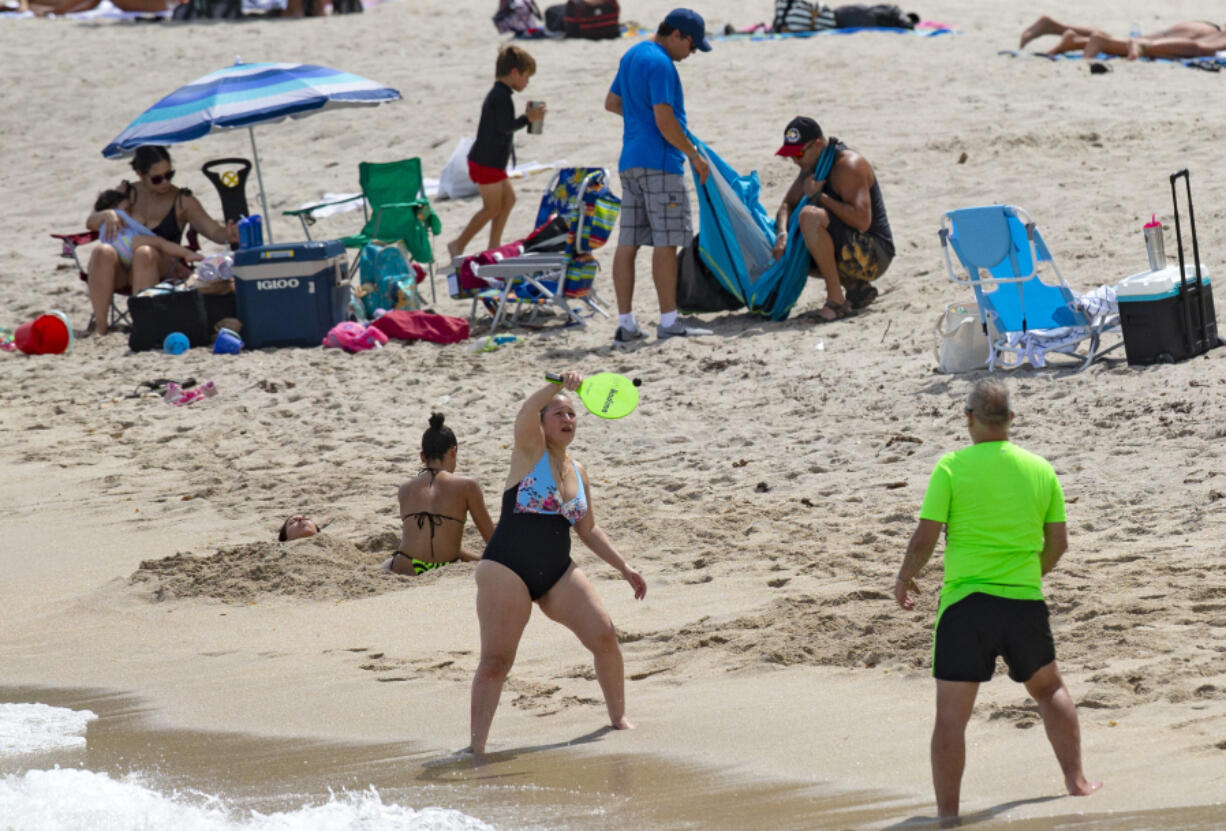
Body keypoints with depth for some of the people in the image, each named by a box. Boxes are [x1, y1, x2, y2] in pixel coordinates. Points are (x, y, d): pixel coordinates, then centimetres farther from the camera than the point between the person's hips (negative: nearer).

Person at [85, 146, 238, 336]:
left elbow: (214, 231, 2)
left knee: (144, 253, -36)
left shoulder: (183, 202, 8)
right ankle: (100, 326, -35)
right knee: (102, 252, -33)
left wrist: (228, 235, -22)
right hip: (119, 269, 1)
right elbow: (91, 223, 10)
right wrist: (107, 215, -14)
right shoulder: (126, 192, 12)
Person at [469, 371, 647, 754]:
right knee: (495, 660, -9)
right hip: (507, 568, -5)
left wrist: (624, 567, 17)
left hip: (558, 572, 5)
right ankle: (477, 744, -5)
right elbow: (526, 412, -24)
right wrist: (559, 384, -40)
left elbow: (588, 529, 23)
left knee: (604, 635, -6)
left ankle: (618, 717, 13)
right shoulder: (530, 450, -2)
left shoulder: (578, 473, 14)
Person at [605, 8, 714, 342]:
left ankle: (625, 323, 7)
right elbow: (665, 121, -19)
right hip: (659, 163, -9)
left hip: (630, 162, 9)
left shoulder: (631, 57, 16)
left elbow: (611, 103, 27)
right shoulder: (660, 64, -14)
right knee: (666, 242, -5)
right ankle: (669, 321, -5)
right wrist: (695, 156, -11)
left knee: (628, 243, 6)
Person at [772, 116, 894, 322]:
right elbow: (787, 204, 14)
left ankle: (836, 299, -26)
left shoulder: (848, 164, -19)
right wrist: (782, 234, -7)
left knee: (809, 216, -29)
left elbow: (862, 221, -29)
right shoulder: (812, 165, 10)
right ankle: (857, 287, 8)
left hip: (875, 255, -10)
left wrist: (819, 196, -22)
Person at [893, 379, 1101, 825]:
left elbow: (925, 537, -9)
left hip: (966, 603, -3)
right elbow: (1058, 541, 9)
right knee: (1049, 688, 27)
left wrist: (904, 579, 9)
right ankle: (1076, 780, 27)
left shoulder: (951, 467, -7)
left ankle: (948, 814, -3)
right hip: (1025, 602, 3)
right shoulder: (1040, 469, 3)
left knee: (951, 714, 0)